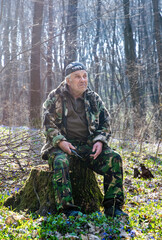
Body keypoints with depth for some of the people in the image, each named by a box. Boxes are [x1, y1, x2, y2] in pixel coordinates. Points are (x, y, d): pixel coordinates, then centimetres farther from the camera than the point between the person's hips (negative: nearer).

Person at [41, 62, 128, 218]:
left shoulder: (94, 99, 13)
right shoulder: (55, 98, 5)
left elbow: (105, 123, 15)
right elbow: (48, 124, 2)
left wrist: (99, 141, -6)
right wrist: (60, 141, -16)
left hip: (88, 144, 3)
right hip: (62, 144, -2)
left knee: (114, 159, -21)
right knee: (60, 162, -36)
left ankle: (112, 207, -18)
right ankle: (68, 209, -35)